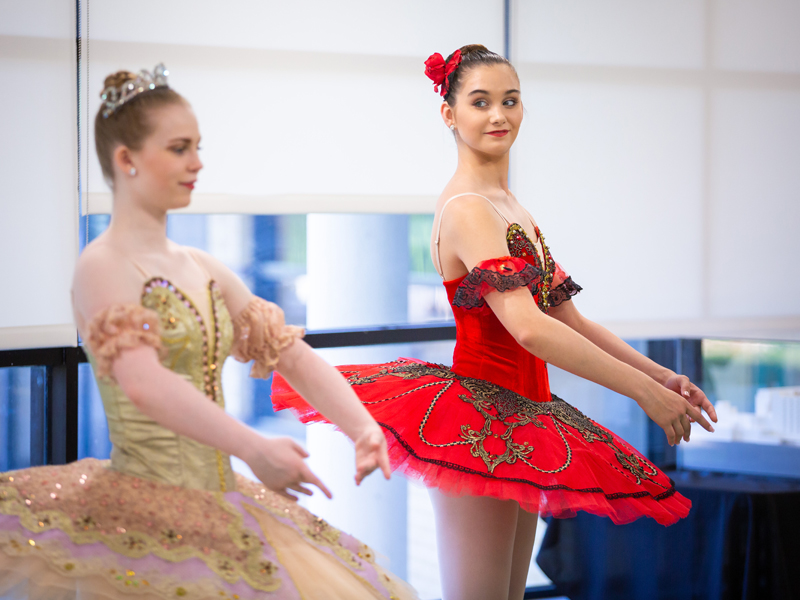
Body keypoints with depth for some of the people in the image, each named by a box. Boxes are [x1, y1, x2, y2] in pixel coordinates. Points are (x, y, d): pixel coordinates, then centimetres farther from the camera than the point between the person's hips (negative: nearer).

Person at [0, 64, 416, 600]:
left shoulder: (202, 270, 13)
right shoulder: (104, 268, -11)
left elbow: (292, 353, 10)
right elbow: (142, 383, -27)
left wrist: (363, 428, -6)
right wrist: (254, 449, -34)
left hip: (217, 510, 7)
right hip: (146, 514, -7)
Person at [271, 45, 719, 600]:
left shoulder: (510, 209, 16)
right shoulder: (467, 209, -15)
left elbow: (568, 320, 17)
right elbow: (529, 327, -26)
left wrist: (660, 374, 8)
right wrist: (644, 390, -23)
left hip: (518, 419, 10)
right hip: (478, 425, -10)